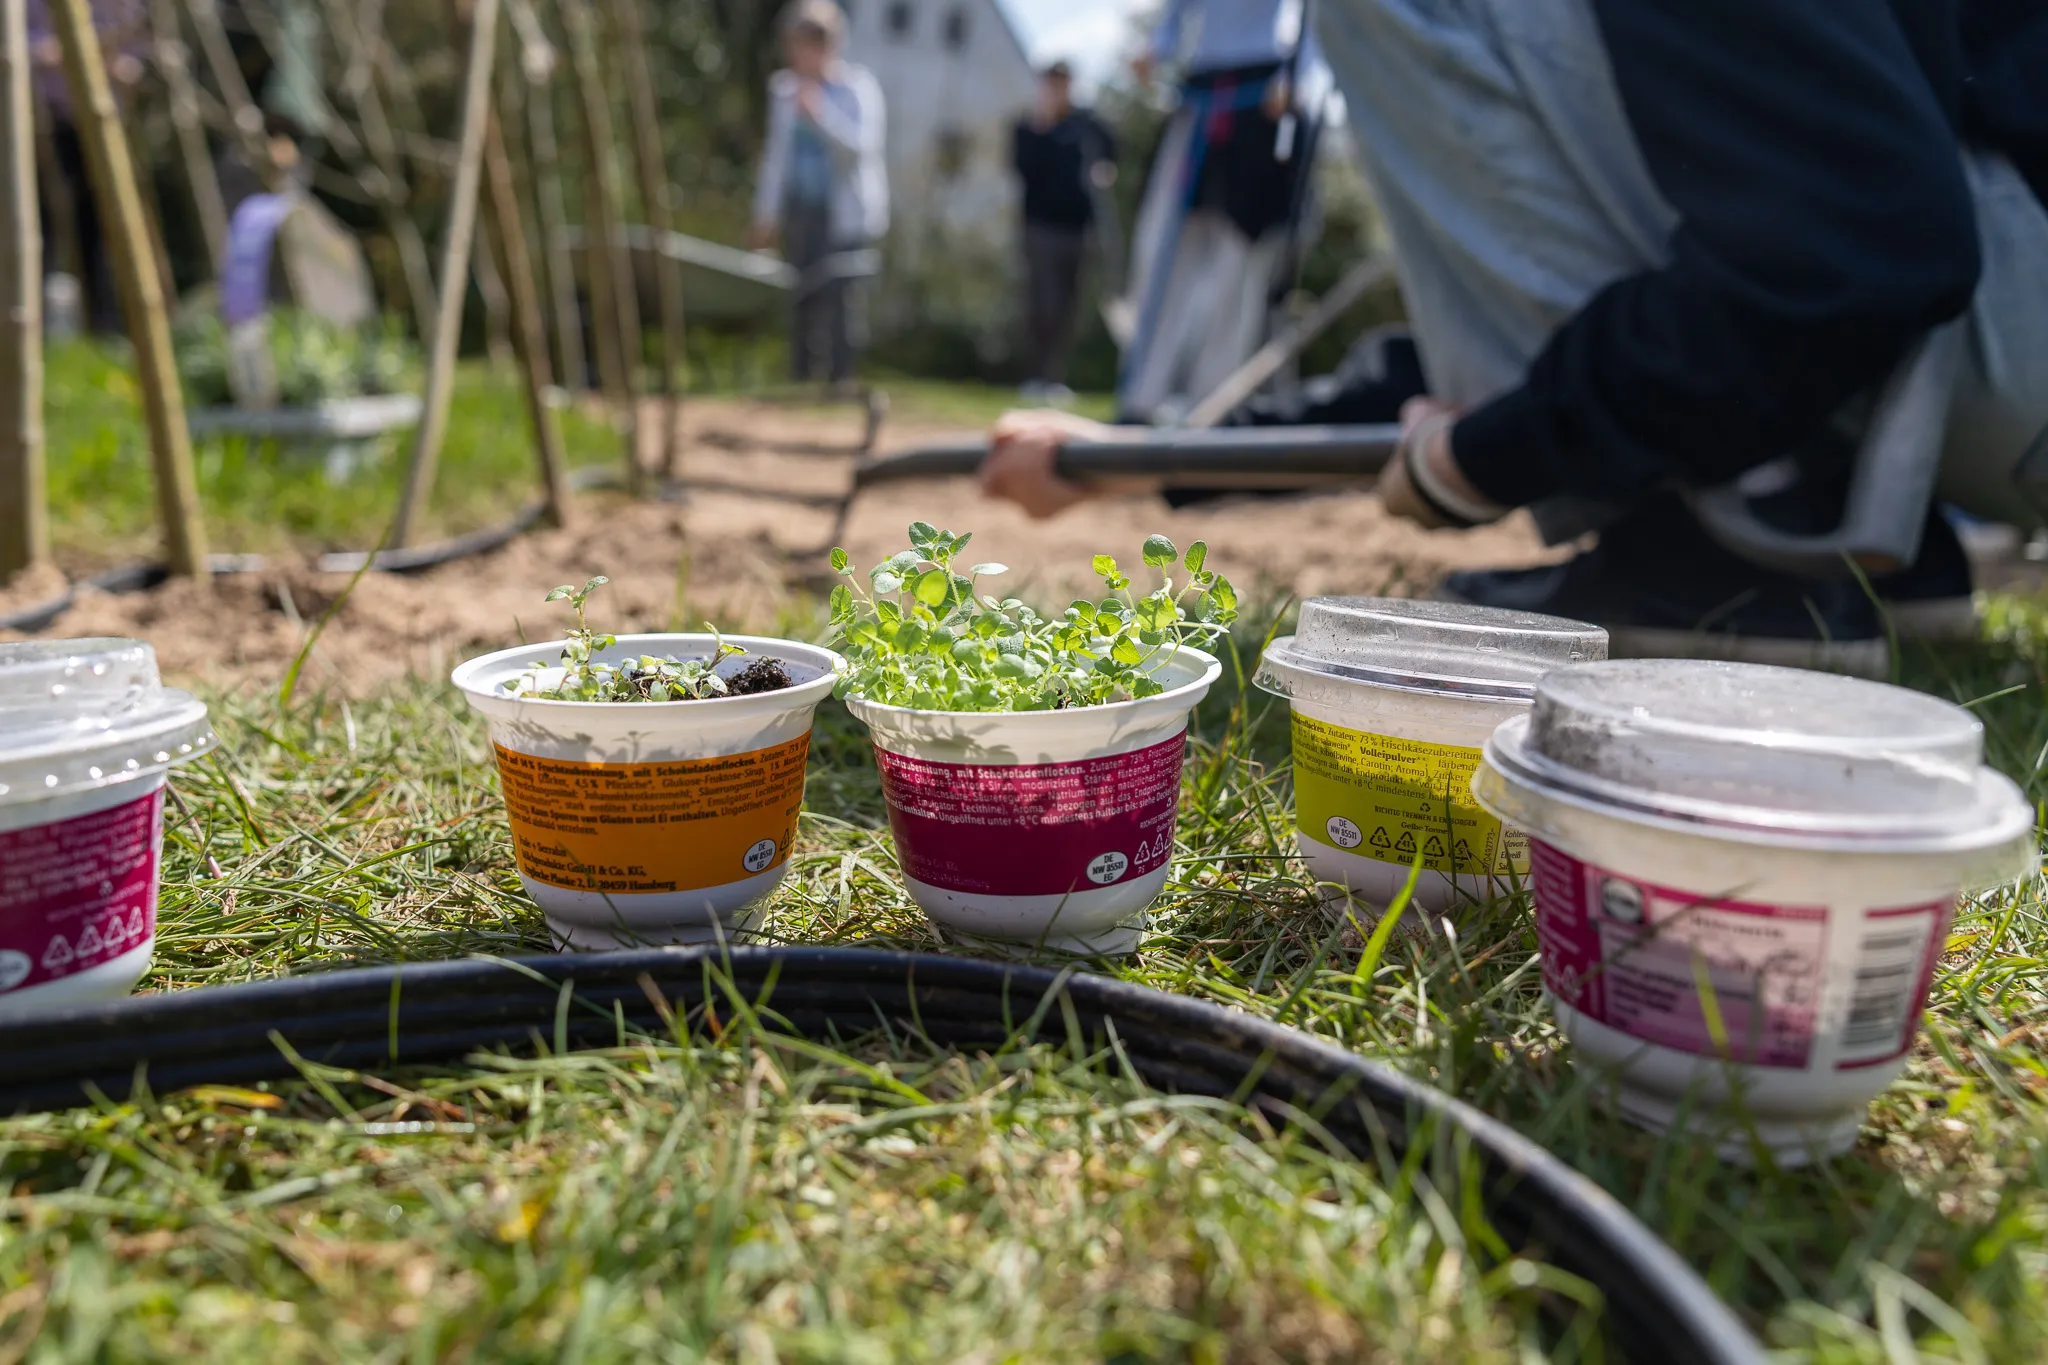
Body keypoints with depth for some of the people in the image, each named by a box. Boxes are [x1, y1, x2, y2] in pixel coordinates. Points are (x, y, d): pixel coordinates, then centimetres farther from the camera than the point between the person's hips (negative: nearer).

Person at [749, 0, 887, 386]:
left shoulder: (857, 86, -4)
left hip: (845, 211, -4)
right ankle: (800, 378, 9)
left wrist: (820, 112, -26)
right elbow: (776, 153, 14)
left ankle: (840, 379, -2)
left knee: (838, 295, -9)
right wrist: (766, 213, 11)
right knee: (801, 296, 2)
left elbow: (863, 146, -15)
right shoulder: (783, 86, 10)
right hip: (801, 209, 4)